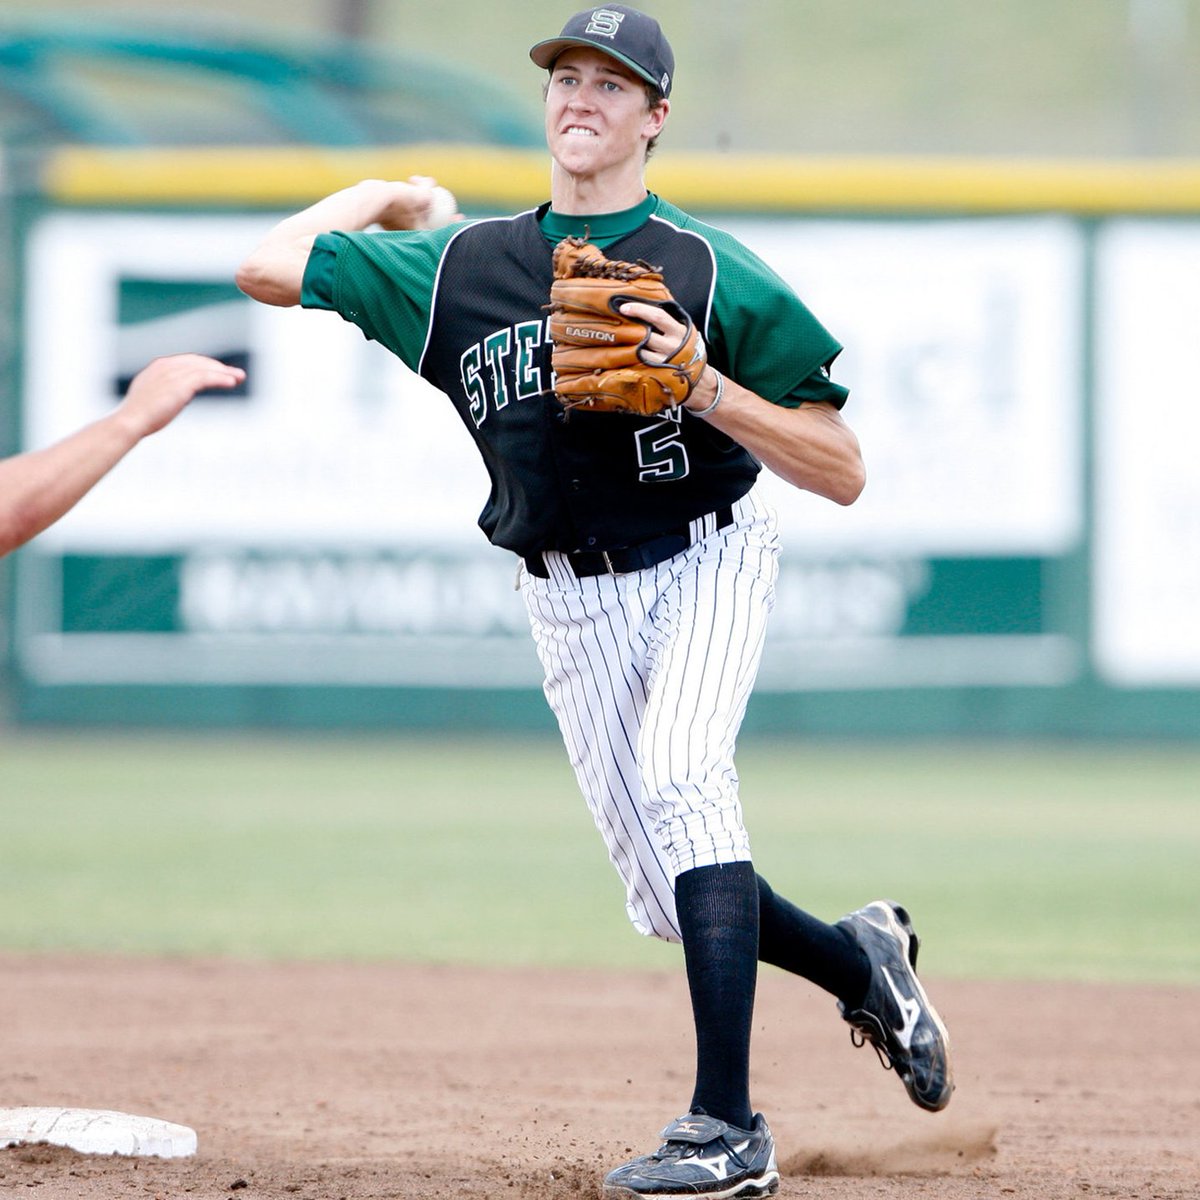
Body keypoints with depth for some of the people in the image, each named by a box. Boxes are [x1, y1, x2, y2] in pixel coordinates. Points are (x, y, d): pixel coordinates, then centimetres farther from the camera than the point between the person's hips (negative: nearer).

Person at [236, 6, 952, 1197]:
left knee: (677, 775, -30)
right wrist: (384, 195, 12)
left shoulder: (710, 273, -13)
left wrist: (705, 386, -26)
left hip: (706, 562, -4)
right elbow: (267, 265, -1)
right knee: (671, 900, 2)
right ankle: (856, 958, 34)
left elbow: (842, 473, -13)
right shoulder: (462, 266, -3)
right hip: (571, 598, 4)